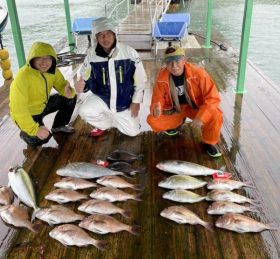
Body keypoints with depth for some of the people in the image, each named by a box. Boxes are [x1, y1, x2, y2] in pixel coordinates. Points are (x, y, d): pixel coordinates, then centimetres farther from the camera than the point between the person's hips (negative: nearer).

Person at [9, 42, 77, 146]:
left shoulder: (53, 70, -13)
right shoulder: (23, 76, -33)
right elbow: (18, 109, -33)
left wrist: (69, 92, -32)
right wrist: (35, 129, -35)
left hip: (43, 105, 6)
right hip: (26, 114, -6)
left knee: (71, 97, -4)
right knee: (41, 138, -22)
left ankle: (58, 126, 16)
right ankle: (25, 133, 12)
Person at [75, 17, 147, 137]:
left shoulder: (129, 51, -16)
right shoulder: (92, 54, -12)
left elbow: (140, 79, -8)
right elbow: (85, 77, -2)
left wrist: (136, 101, -7)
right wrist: (81, 85, -27)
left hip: (124, 102, 0)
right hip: (101, 98, 1)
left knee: (133, 131, 1)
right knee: (85, 111, -27)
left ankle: (113, 118, 33)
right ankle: (104, 123, 10)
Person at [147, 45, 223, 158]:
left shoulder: (198, 73, -27)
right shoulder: (162, 77, -19)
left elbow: (213, 97, -25)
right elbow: (157, 99, -10)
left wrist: (200, 117, -36)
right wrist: (157, 108, -36)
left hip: (196, 107, -3)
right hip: (174, 109, 3)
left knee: (215, 116, -33)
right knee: (152, 121, -19)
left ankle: (209, 142, 1)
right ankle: (178, 122, 16)